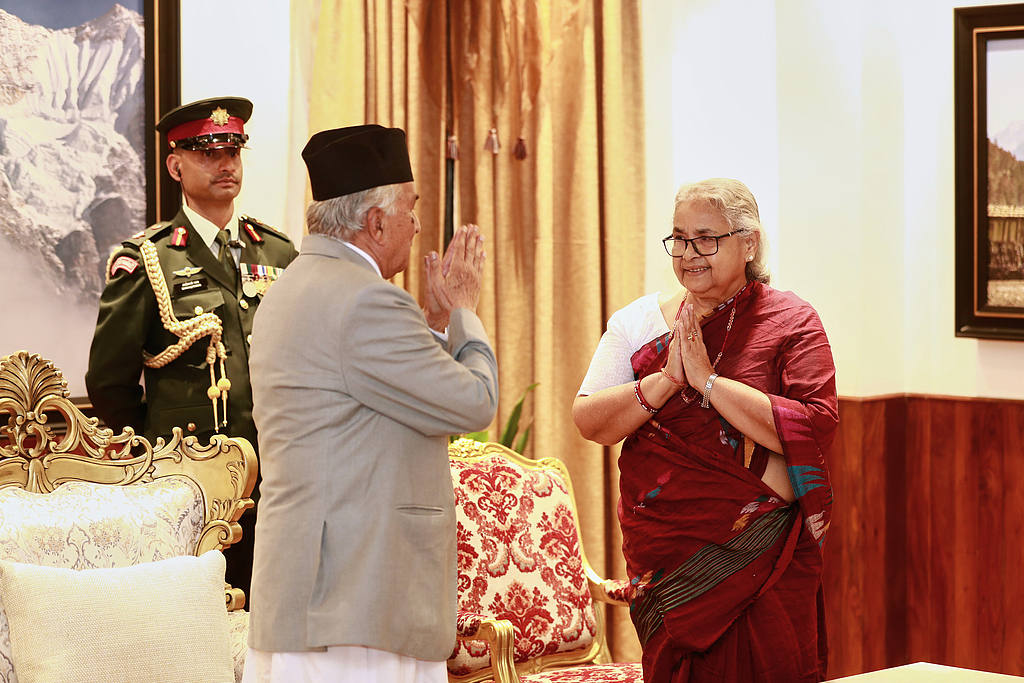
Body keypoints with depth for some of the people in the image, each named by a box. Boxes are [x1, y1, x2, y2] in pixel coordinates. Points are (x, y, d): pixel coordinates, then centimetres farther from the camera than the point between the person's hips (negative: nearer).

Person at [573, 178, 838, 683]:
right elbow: (589, 423, -1)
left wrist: (707, 379, -17)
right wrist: (665, 381, -15)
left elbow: (815, 429, -16)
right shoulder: (639, 320, 7)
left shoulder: (789, 322, -2)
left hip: (762, 562, -2)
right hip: (668, 556, 3)